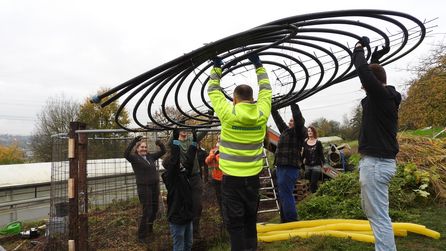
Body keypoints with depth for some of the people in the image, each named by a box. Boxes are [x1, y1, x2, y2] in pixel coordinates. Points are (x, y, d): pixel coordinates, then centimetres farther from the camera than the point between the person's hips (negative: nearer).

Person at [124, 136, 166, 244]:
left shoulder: (150, 157, 9)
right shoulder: (134, 158, -6)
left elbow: (163, 151, 13)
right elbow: (126, 154, -26)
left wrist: (160, 144, -8)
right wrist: (134, 141, -34)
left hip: (155, 186, 6)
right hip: (144, 187, -6)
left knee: (154, 209, 18)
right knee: (147, 211, -4)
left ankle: (149, 228, 42)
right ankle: (141, 236, 11)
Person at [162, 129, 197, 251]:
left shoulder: (183, 172, 5)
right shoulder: (170, 176, -16)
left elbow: (189, 160, 7)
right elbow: (173, 161, -29)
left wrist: (194, 143, 7)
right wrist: (175, 140, -31)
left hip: (187, 216, 8)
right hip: (176, 218, -8)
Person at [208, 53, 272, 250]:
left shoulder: (228, 114, -12)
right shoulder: (261, 114, -3)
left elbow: (213, 91, 3)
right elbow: (266, 90, 14)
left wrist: (217, 67, 16)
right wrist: (258, 65, 23)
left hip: (232, 178, -4)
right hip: (253, 177, 4)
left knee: (234, 223, 4)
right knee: (250, 221, 17)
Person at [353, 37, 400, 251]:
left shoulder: (382, 94, -14)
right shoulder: (385, 96, 13)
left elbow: (362, 69, -19)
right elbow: (370, 73, 32)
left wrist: (359, 48, -2)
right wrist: (375, 58, 27)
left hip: (376, 163, -11)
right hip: (377, 161, 11)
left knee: (379, 216, -7)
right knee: (370, 209, 21)